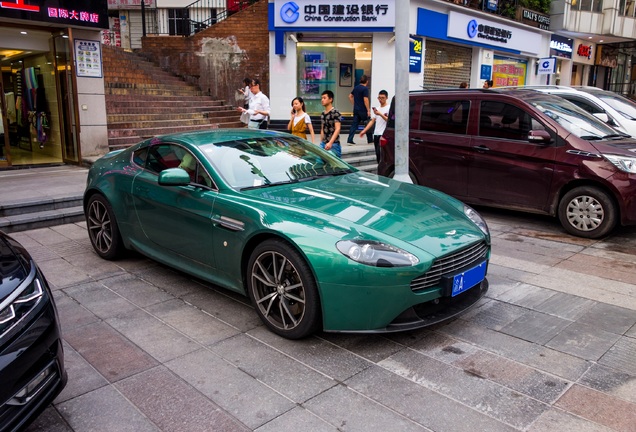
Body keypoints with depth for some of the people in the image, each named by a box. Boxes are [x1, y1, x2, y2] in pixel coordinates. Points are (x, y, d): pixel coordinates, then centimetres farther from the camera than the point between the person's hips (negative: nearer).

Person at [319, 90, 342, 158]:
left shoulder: (335, 112, -8)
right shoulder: (322, 114, 13)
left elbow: (337, 129, -16)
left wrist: (330, 143, -25)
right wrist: (321, 142, 17)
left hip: (333, 144, -7)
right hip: (323, 144, 7)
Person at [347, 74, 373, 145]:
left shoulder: (356, 88, 10)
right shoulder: (365, 89, -12)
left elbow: (350, 96, 19)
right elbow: (365, 100, -19)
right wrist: (368, 110, -16)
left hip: (356, 109, 7)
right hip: (363, 110, -6)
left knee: (354, 124, 5)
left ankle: (349, 140, -3)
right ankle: (370, 140, 15)